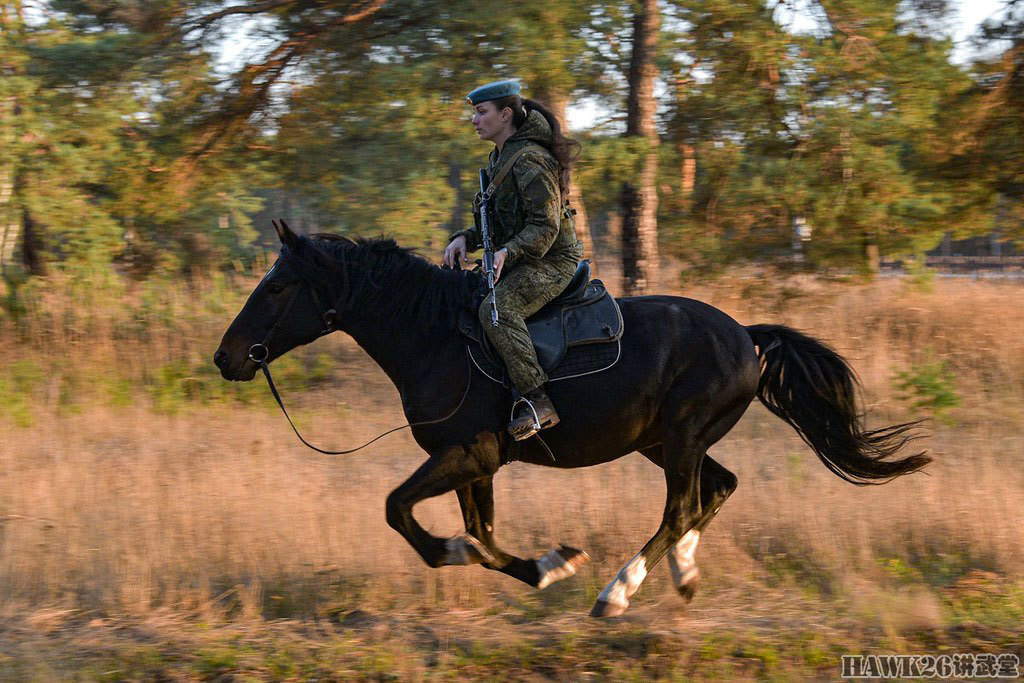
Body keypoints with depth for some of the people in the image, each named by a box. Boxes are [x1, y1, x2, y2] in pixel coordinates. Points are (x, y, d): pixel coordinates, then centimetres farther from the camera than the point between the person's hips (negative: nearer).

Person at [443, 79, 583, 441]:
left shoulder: (529, 160, -17)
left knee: (496, 309, -34)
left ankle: (538, 401, -36)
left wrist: (508, 252, -36)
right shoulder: (499, 159, 15)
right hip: (517, 262, 11)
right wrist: (465, 238, 5)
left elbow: (545, 227, -21)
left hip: (551, 261, -11)